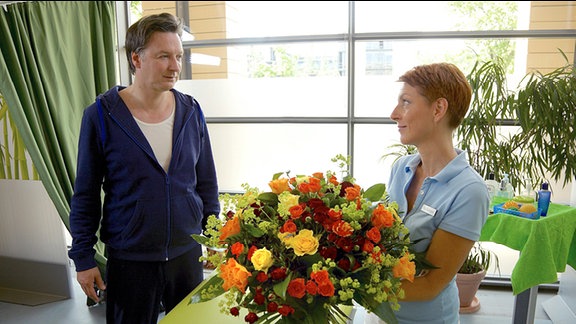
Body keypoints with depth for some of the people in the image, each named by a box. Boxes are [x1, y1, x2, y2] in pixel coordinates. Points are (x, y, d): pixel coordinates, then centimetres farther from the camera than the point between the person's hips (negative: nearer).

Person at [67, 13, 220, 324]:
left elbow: (207, 182, 5)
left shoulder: (191, 111, -2)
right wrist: (83, 258, -3)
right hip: (129, 260, -2)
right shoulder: (100, 115, -10)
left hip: (188, 254, 3)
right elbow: (85, 195, -4)